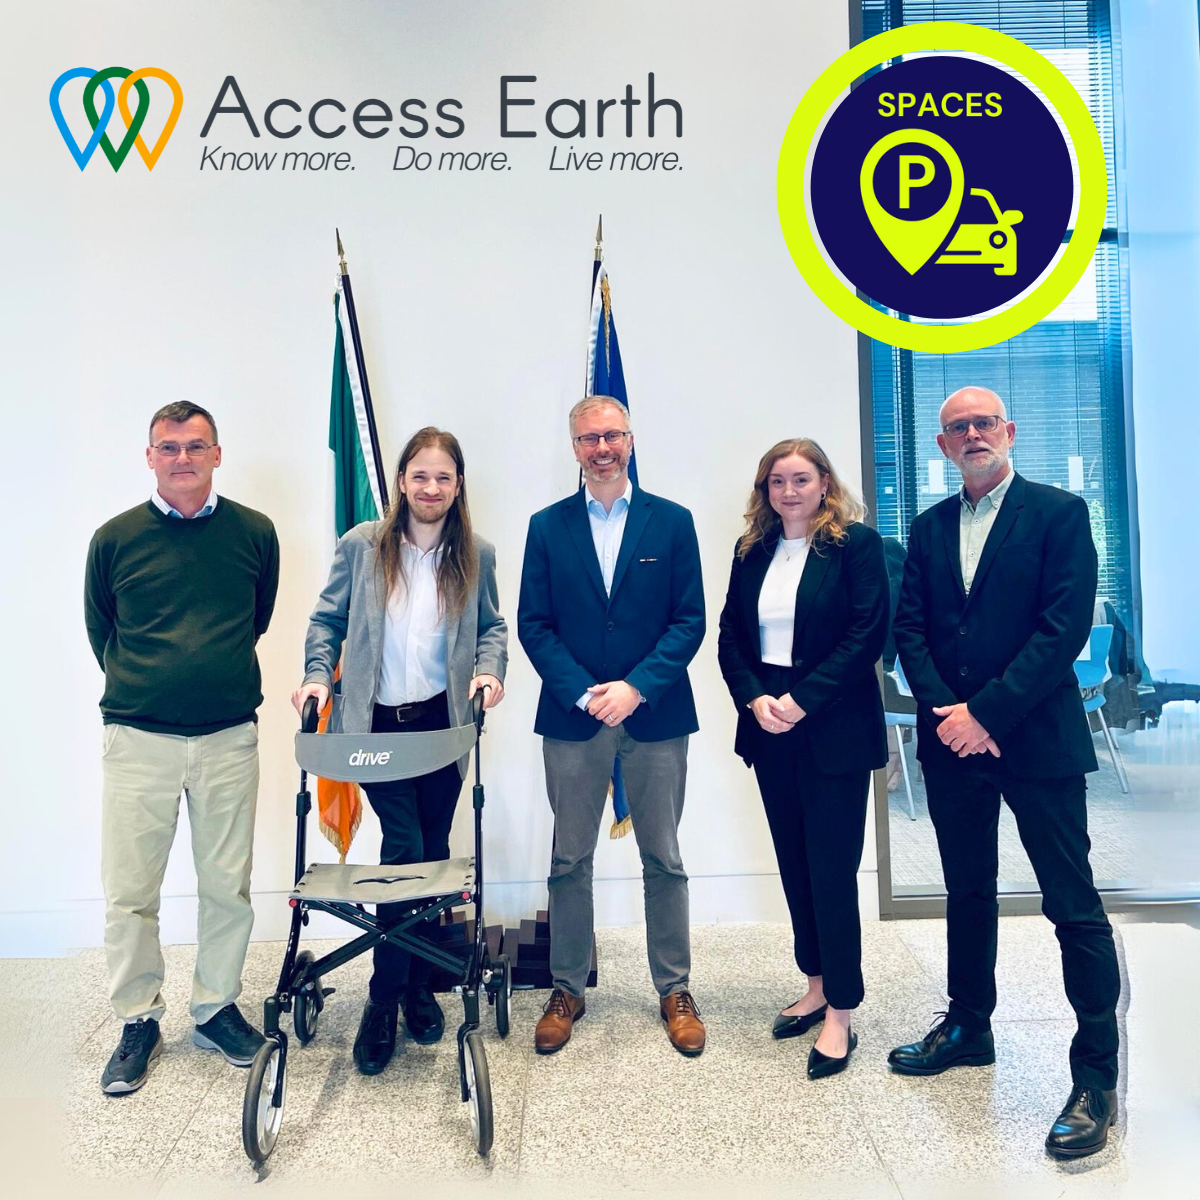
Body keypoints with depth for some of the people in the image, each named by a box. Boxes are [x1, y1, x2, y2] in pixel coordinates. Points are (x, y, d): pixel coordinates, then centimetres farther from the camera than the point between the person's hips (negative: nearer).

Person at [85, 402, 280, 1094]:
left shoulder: (255, 532, 2)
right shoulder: (115, 538, 1)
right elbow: (99, 629, 14)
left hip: (230, 736, 1)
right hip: (137, 738, 0)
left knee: (228, 884, 9)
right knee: (129, 892, 5)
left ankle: (217, 1007, 29)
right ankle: (139, 1020, 25)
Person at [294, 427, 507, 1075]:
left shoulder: (476, 554, 3)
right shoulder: (361, 545, -1)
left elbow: (492, 627, 7)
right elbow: (328, 620, 4)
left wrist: (489, 669, -11)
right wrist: (318, 676, -10)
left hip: (442, 722, 2)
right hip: (378, 723, -2)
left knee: (431, 852, 11)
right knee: (404, 847, -8)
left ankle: (418, 984, 29)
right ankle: (386, 998, 9)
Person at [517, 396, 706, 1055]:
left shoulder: (672, 522, 3)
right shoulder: (547, 526, 5)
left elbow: (690, 620, -2)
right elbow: (533, 623, 1)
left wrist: (636, 687, -14)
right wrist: (583, 692, -11)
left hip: (655, 714, 0)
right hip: (573, 716, 1)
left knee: (664, 860, 10)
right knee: (570, 861, 9)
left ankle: (674, 989, 26)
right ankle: (566, 989, 25)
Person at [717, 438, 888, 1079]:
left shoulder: (856, 543, -6)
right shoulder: (751, 550, 10)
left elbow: (867, 634, -12)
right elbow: (730, 635, 8)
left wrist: (802, 700, -18)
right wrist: (754, 698, -8)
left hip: (833, 730, -5)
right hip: (769, 727, 5)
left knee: (831, 867, 0)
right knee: (794, 863, 14)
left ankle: (840, 1013, 13)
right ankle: (818, 984, 30)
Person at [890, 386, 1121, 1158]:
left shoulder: (1059, 513, -4)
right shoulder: (930, 528, 11)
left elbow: (1065, 627, -13)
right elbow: (910, 628, 5)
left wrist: (986, 712, -17)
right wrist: (945, 712, -10)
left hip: (1037, 738, -5)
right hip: (953, 739, 5)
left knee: (1073, 905, 1)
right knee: (968, 891, 17)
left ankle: (1098, 1074, 15)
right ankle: (968, 1028, 34)